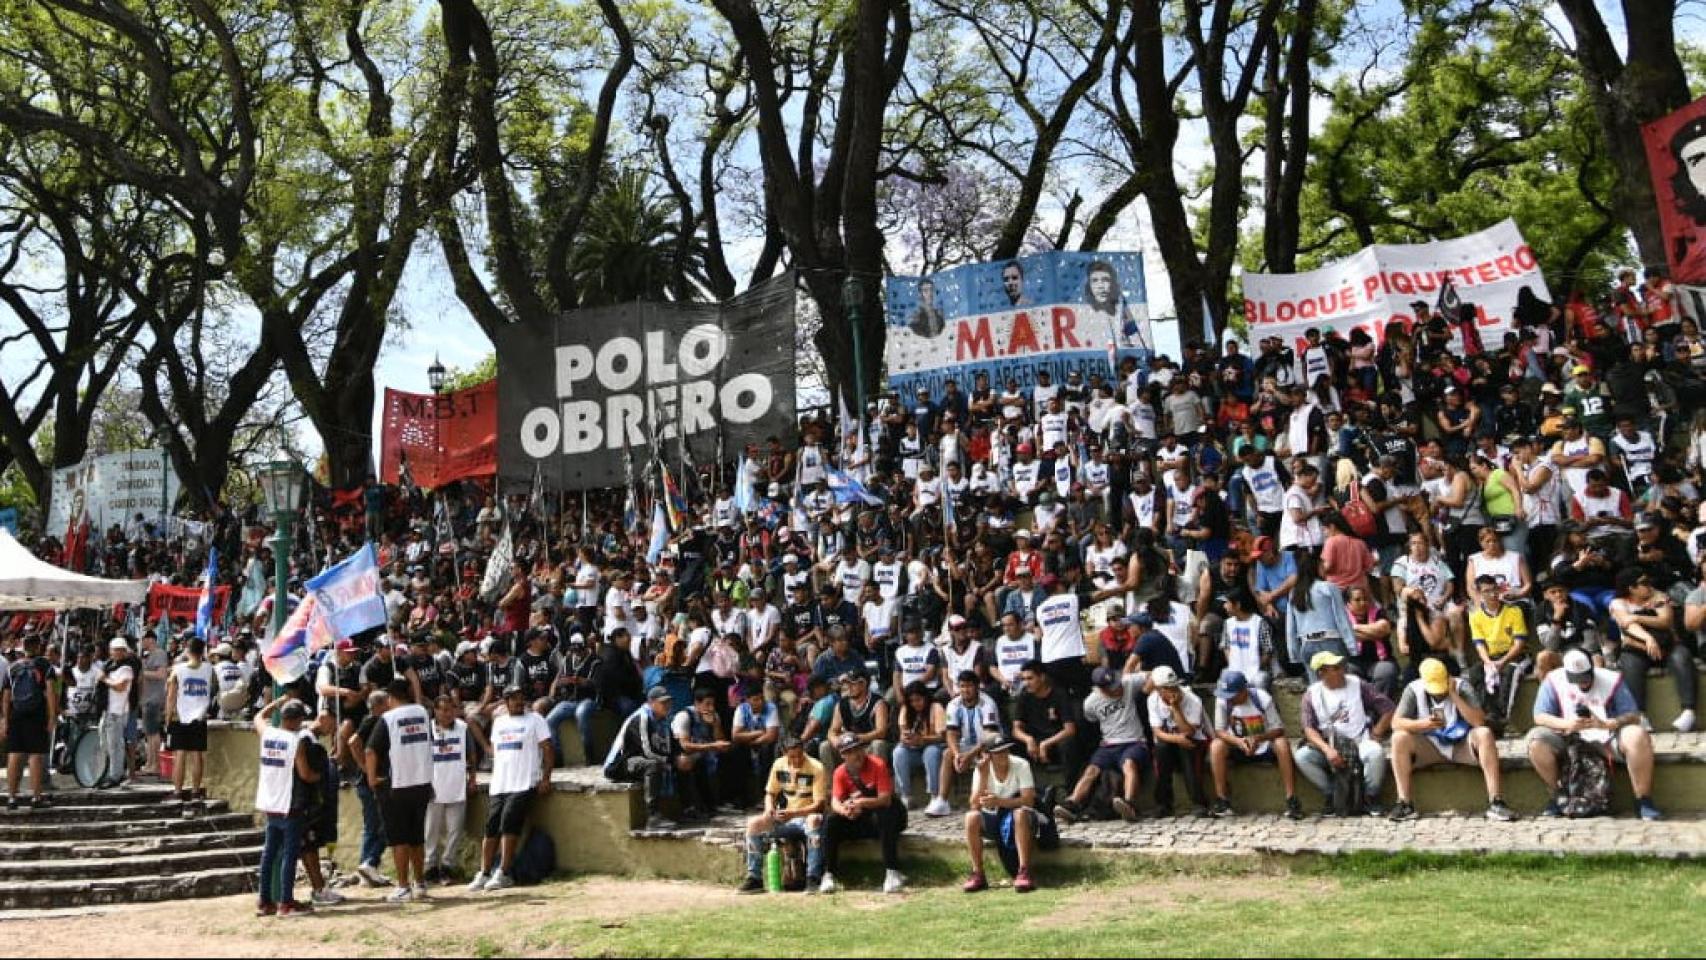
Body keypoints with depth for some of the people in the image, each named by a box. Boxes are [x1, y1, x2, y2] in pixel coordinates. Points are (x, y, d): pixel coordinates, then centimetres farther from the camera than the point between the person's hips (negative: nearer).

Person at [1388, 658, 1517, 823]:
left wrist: (1454, 695, -25)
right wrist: (1423, 723, -29)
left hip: (1462, 746, 0)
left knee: (1484, 733, -30)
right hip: (1430, 746, 1)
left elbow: (1479, 721, -21)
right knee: (1399, 738, -27)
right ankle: (1404, 803, -25)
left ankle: (1495, 802, -32)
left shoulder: (1462, 686, -9)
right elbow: (1396, 723, -12)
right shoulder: (1414, 689, -6)